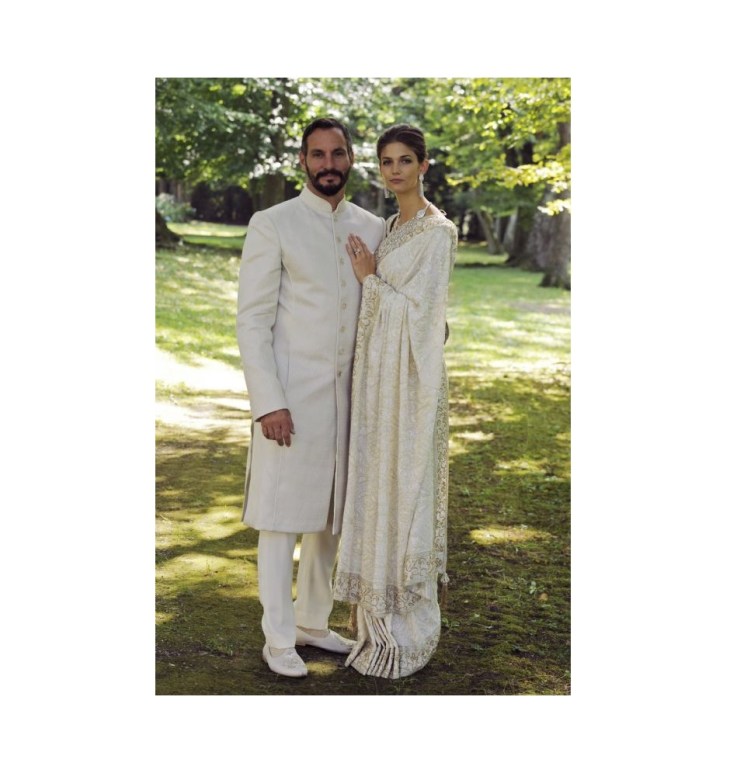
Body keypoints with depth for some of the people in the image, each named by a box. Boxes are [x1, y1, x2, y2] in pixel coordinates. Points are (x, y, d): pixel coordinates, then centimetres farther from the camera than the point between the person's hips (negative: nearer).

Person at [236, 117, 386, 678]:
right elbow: (253, 320, -8)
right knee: (282, 518, 2)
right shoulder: (272, 226, -5)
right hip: (290, 399, -5)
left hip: (348, 396, 5)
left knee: (331, 516, 13)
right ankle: (278, 640, 15)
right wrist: (268, 402, -14)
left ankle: (313, 622, 29)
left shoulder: (373, 229, 9)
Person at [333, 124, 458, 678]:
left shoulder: (437, 232, -12)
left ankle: (410, 636, 11)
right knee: (377, 492, 12)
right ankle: (384, 623, 25)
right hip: (377, 377, 9)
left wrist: (369, 278, -8)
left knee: (405, 492, -3)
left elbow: (420, 312, -16)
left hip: (410, 379, -9)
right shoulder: (391, 228, 14)